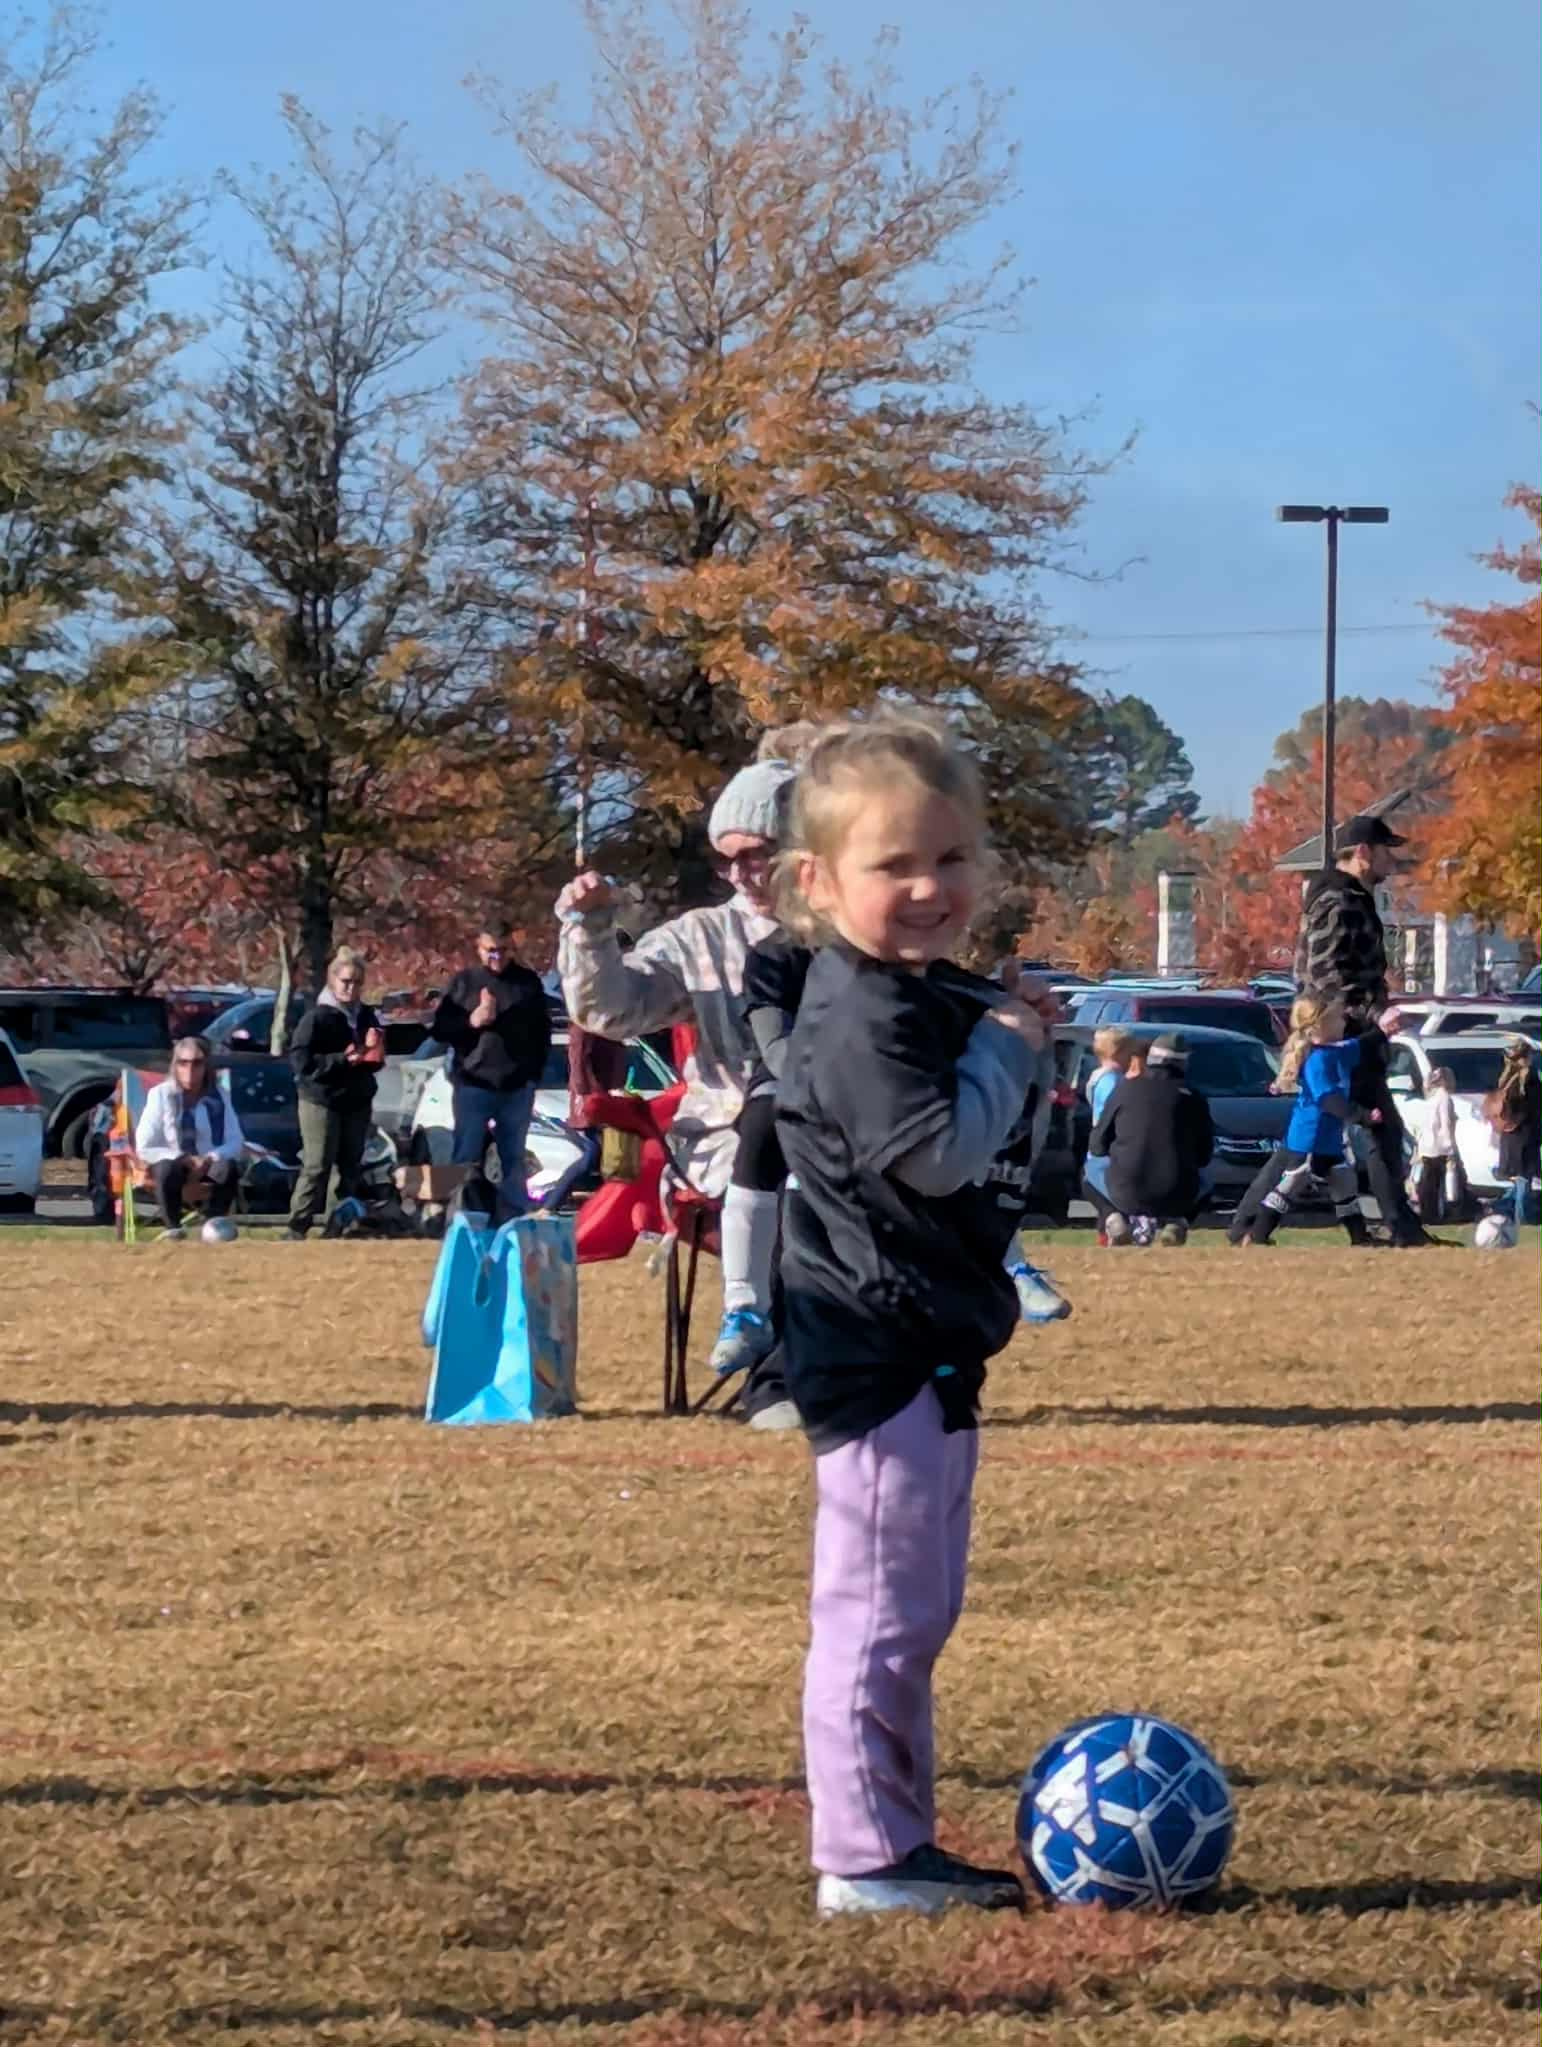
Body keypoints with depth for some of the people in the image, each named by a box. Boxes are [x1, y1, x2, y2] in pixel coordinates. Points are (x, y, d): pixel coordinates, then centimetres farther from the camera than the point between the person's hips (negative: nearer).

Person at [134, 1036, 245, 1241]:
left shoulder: (218, 1096, -2)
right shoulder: (161, 1094, -8)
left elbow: (235, 1142, -5)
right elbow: (144, 1148, -12)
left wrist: (210, 1159, -25)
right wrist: (184, 1159, -23)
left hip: (209, 1164, 2)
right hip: (172, 1160, -2)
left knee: (229, 1168, -31)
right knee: (168, 1170, -37)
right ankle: (172, 1228, -20)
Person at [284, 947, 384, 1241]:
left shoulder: (366, 1015, 10)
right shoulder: (317, 1016, -11)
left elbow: (376, 1060, 21)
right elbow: (301, 1061, -18)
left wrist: (373, 1056, -3)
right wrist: (343, 1060, -23)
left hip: (357, 1102, 7)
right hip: (321, 1101, -7)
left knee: (350, 1168, 10)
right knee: (317, 1168, -9)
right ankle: (297, 1229, -6)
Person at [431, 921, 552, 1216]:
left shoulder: (528, 983, 7)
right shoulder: (464, 981, 3)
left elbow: (542, 1032, 12)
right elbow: (440, 1028, 1)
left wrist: (534, 1070, 4)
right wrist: (470, 1022, -16)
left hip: (517, 1087, 2)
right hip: (473, 1084, -2)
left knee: (514, 1159, 8)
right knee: (465, 1160, -1)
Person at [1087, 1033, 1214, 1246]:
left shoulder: (1125, 1089, 2)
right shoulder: (1193, 1098, 1)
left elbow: (1097, 1147, 7)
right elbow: (1204, 1156, 9)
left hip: (1126, 1196, 0)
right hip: (1176, 1198, 0)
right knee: (1205, 1182, 34)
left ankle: (1116, 1220, 4)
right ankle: (1176, 1222, 4)